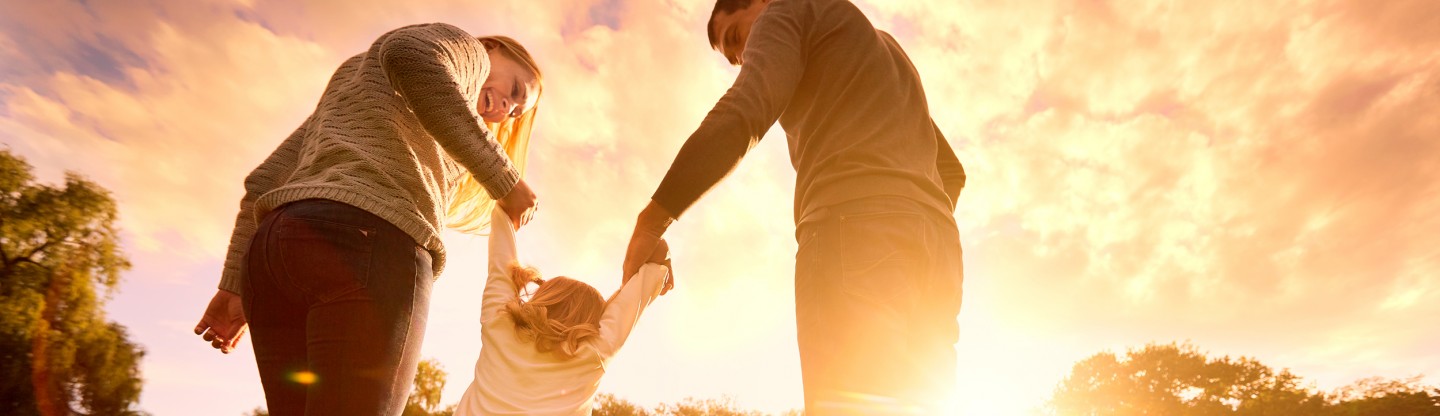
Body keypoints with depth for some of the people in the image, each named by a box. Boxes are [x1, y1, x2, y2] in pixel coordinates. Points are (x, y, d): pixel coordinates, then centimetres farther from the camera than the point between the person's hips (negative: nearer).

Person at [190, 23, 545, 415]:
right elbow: (409, 55, -12)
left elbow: (264, 181, 28)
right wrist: (505, 180, -9)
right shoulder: (465, 51, 15)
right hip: (368, 246, -8)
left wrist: (235, 287, 24)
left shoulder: (350, 84, 38)